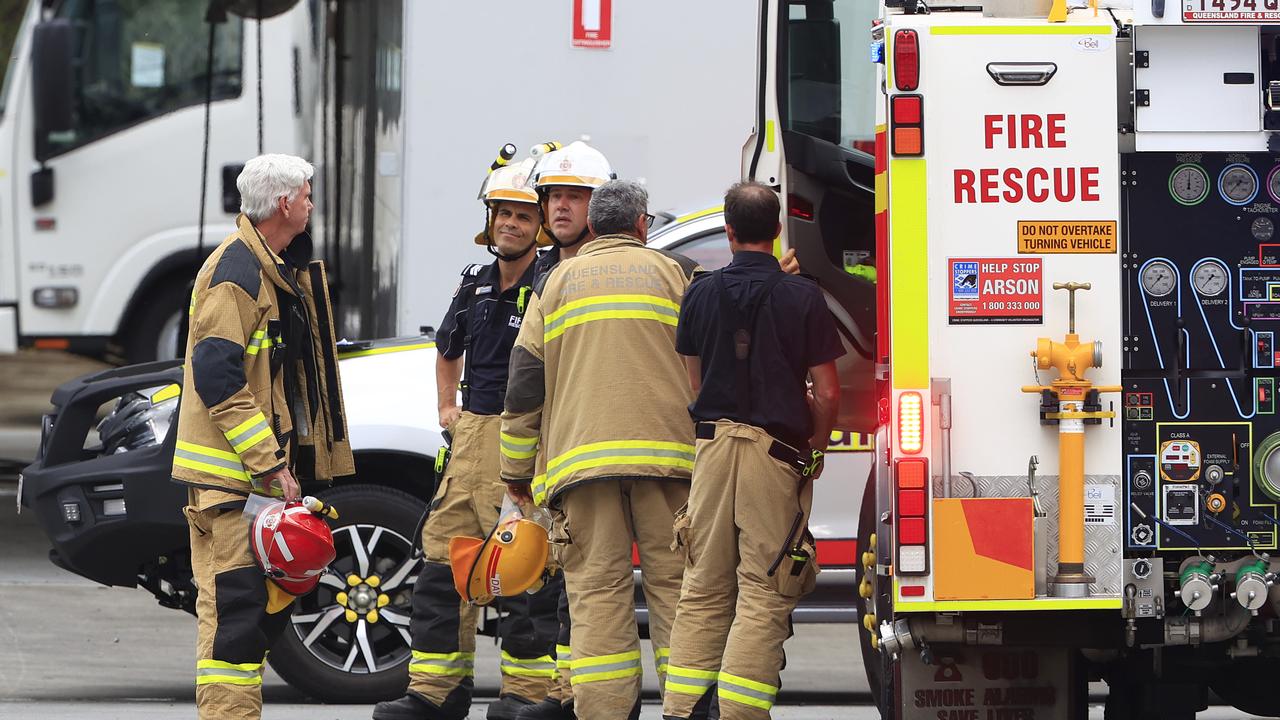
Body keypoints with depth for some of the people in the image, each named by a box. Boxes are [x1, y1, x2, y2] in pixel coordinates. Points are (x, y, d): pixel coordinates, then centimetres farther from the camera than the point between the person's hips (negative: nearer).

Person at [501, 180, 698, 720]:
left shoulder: (557, 284, 15)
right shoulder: (676, 275, 11)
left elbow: (524, 385, 13)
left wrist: (516, 470, 18)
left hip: (581, 453, 1)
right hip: (666, 452, -1)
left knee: (597, 588, -1)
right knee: (673, 581, 1)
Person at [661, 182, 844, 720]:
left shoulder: (702, 295, 5)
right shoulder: (802, 297, -5)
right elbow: (825, 394, -5)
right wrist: (814, 450, 11)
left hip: (714, 445, 3)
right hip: (778, 449, -3)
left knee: (704, 589, 10)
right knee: (764, 592, -2)